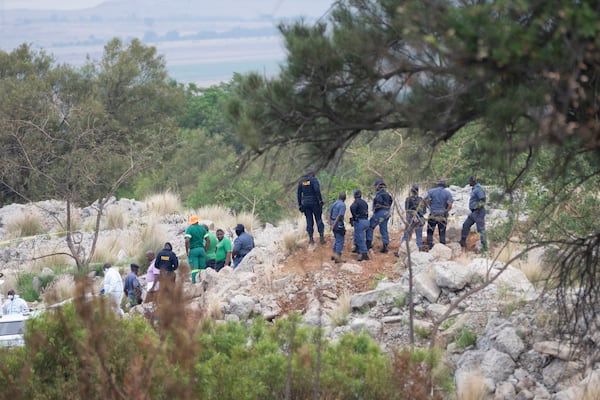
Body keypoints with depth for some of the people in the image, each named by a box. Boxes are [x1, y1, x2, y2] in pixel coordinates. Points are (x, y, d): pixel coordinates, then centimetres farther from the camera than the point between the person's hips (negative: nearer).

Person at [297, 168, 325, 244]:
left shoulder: (301, 181, 9)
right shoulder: (313, 179, -6)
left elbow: (299, 193, 10)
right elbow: (317, 190, -19)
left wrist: (300, 204, 14)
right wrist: (320, 200, -16)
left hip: (305, 203, 4)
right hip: (314, 202, -4)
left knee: (309, 221, 7)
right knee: (319, 219, 3)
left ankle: (311, 238, 3)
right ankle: (321, 237, -3)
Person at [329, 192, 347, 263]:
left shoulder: (334, 204, 11)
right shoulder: (342, 205, -13)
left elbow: (330, 215, 10)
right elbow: (339, 216, -19)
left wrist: (330, 224, 8)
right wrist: (334, 225, -17)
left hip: (333, 224, 8)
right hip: (339, 224, -8)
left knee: (337, 239, 22)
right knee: (340, 241, -3)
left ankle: (334, 254, 26)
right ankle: (338, 257, -7)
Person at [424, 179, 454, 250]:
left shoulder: (431, 191, 2)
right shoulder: (447, 193, 0)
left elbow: (426, 201, -9)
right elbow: (450, 205, -11)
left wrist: (429, 208, 3)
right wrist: (446, 211, 2)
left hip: (432, 215, 0)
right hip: (442, 217, 0)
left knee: (430, 232, 7)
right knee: (442, 233, 8)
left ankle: (429, 247, 1)